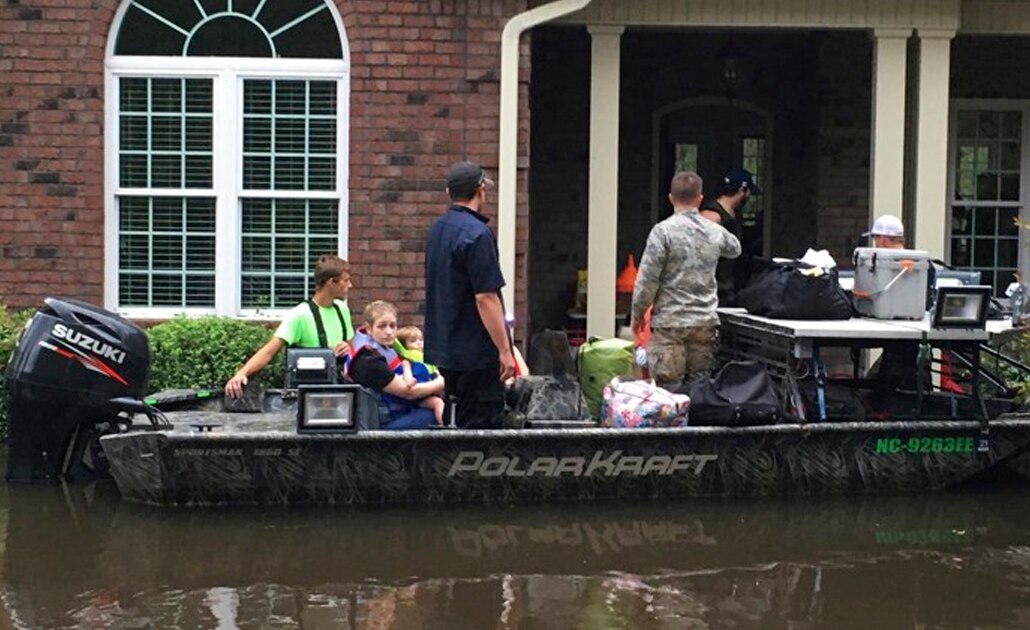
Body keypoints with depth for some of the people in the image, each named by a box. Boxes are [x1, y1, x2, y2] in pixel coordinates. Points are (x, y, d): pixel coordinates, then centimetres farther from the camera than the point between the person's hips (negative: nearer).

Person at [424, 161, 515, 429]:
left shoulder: (437, 230, 11)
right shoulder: (476, 234, -18)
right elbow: (485, 297, -22)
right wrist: (505, 350, -18)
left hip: (442, 348, 9)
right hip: (477, 352, -9)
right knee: (482, 427, -4)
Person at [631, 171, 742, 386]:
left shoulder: (663, 231, -10)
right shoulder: (715, 232, 5)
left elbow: (647, 278, -11)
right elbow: (735, 249, 28)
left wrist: (637, 314, 2)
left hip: (670, 322, -4)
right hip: (705, 321, 4)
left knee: (666, 387, -3)